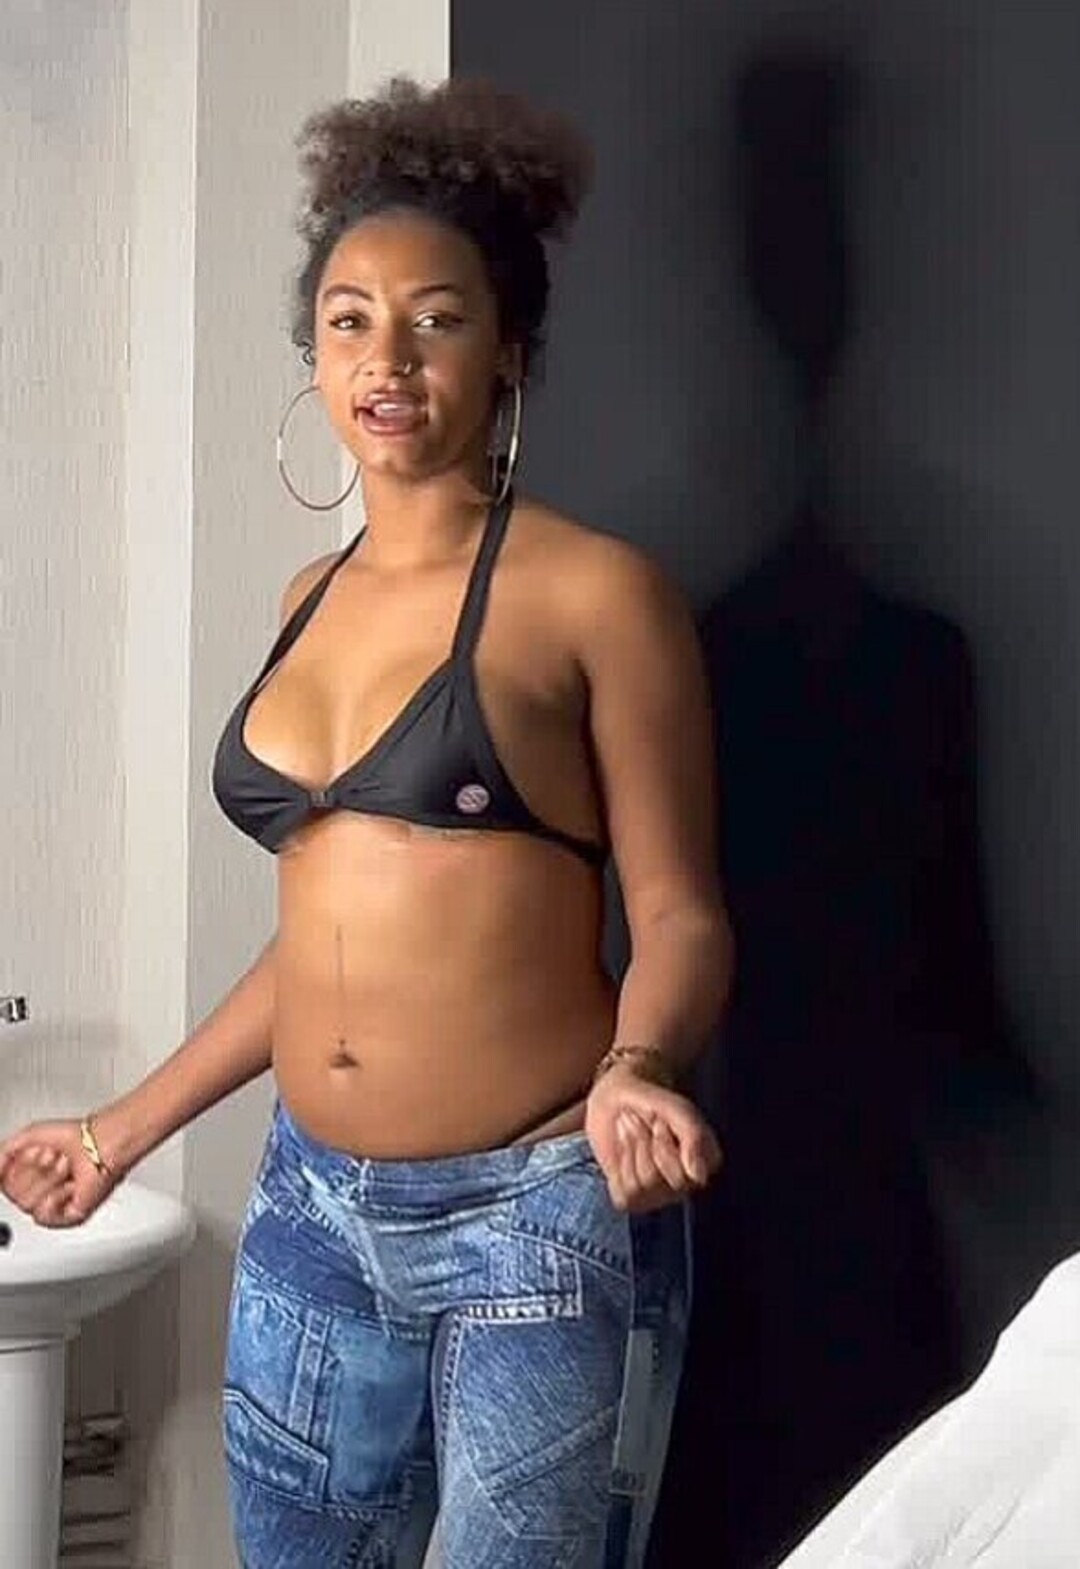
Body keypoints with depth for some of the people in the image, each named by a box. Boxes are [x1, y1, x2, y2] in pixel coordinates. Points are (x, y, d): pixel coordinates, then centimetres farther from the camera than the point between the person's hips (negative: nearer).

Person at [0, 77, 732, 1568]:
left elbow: (678, 914, -8)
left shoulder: (595, 593, -7)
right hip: (310, 1216, 6)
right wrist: (128, 1125, 19)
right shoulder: (314, 598, 11)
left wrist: (634, 1071, -29)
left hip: (539, 1222, -6)